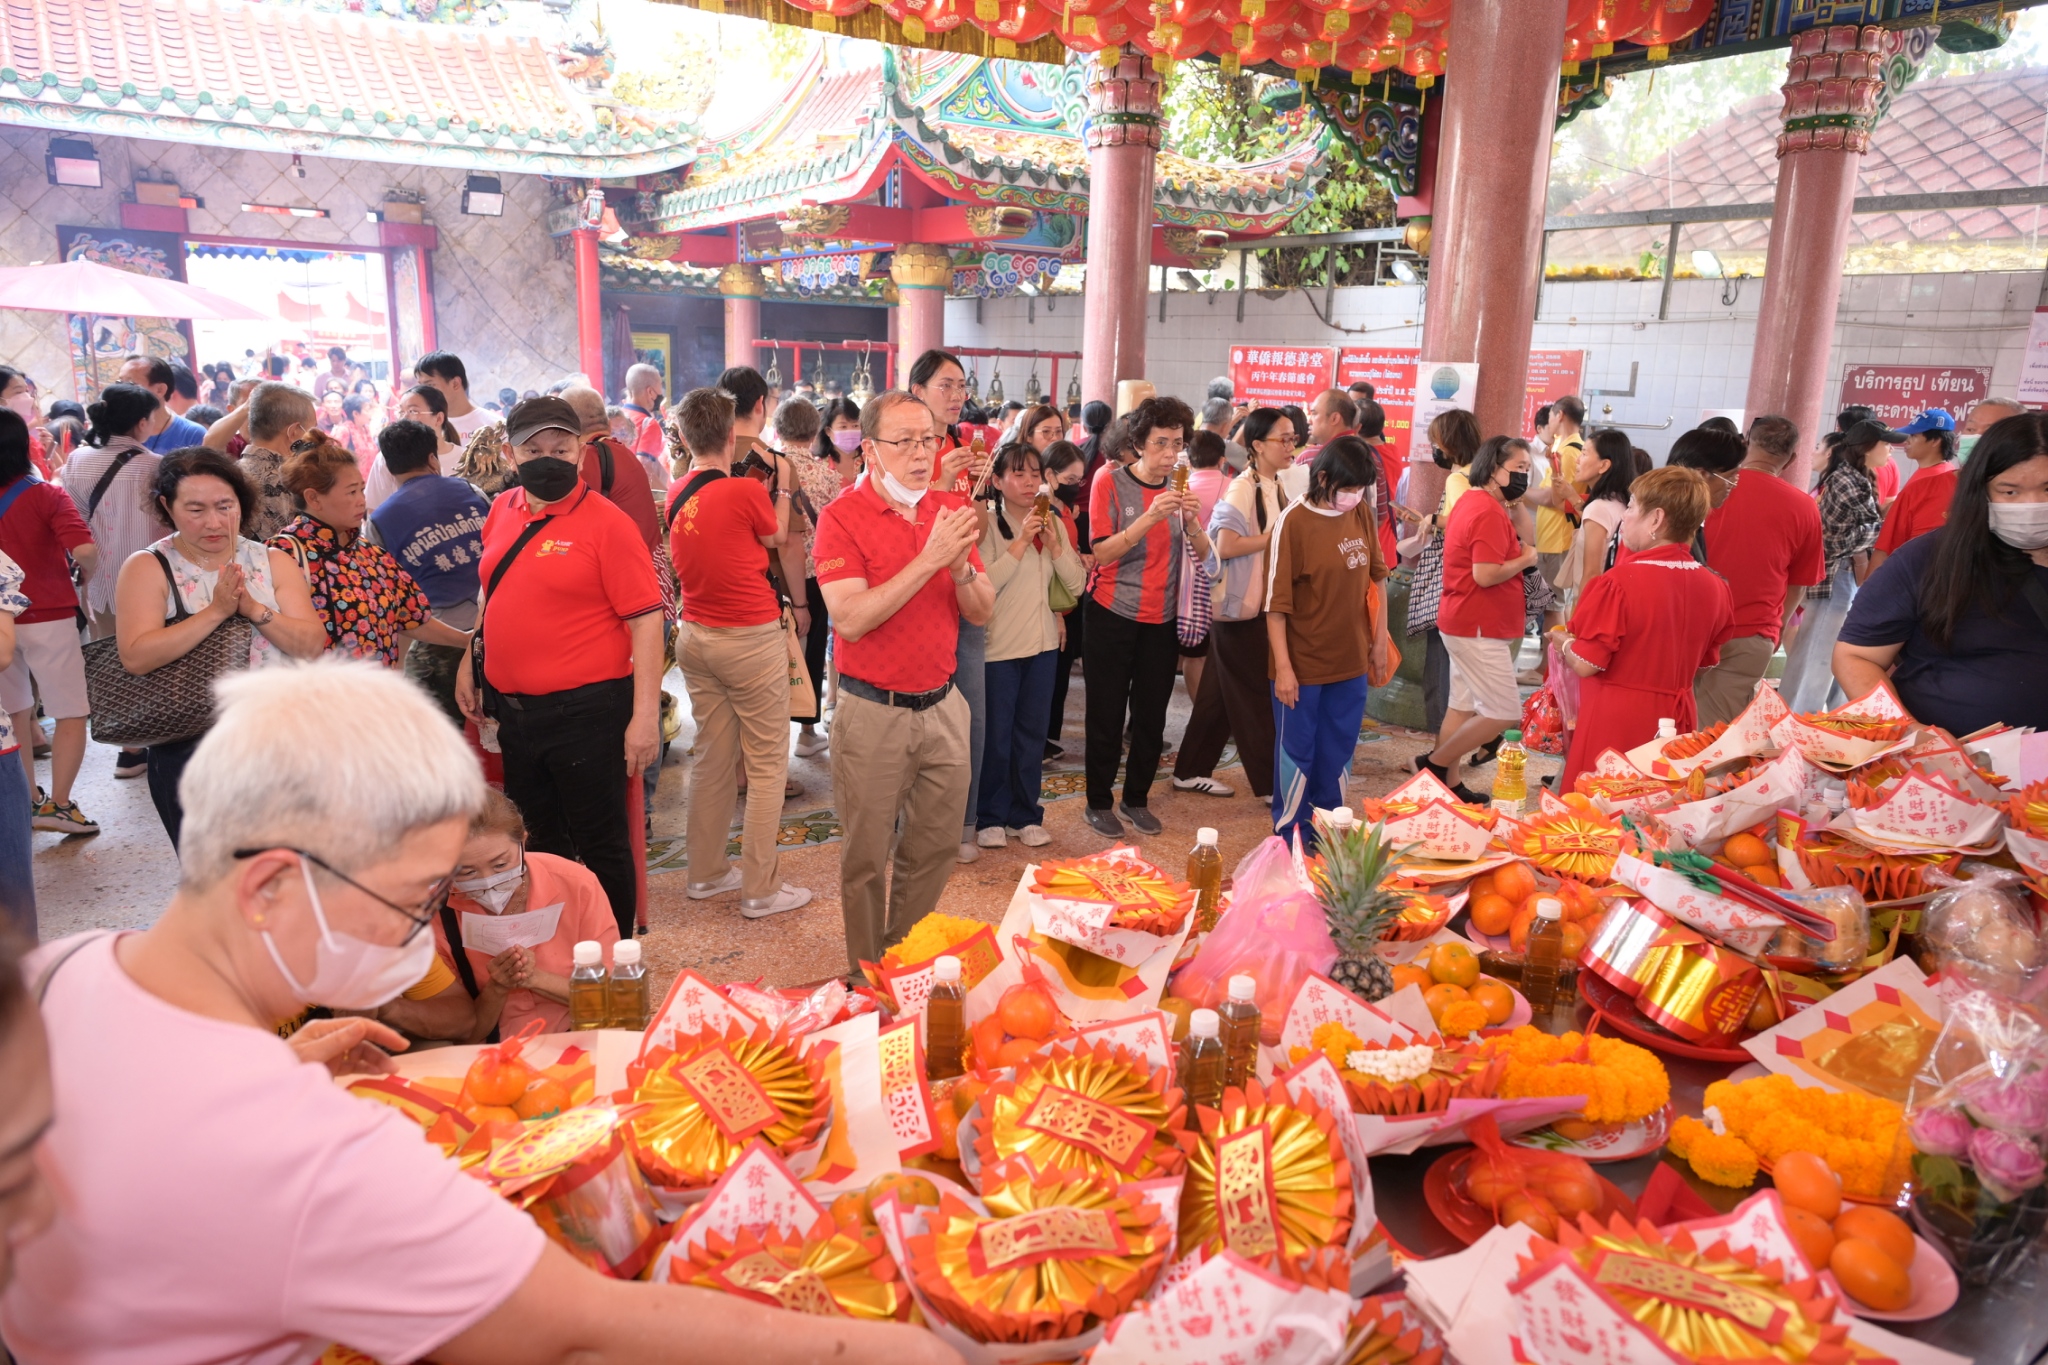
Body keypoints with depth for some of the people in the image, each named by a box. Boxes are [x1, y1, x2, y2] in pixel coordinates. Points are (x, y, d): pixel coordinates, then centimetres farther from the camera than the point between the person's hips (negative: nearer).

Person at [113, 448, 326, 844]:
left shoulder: (274, 562, 5)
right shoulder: (147, 568, -3)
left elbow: (312, 644, -5)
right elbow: (136, 657, -17)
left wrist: (254, 609, -19)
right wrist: (216, 611, -21)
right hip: (190, 751, -2)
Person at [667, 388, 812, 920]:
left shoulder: (676, 497, 4)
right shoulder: (745, 491, -16)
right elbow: (776, 539, 1)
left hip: (695, 635, 7)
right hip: (751, 640, -7)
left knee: (713, 758, 16)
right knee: (767, 765, 2)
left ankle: (707, 873, 26)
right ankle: (760, 889, 7)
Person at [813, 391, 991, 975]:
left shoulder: (947, 512, 6)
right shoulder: (842, 517, -10)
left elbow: (982, 613, 5)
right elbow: (850, 619, -22)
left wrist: (961, 566, -16)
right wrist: (929, 559, -24)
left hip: (943, 706, 5)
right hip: (873, 713, -5)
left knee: (935, 848, 14)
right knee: (867, 856, 9)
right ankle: (867, 973, 27)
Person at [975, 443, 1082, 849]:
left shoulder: (1054, 523, 6)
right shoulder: (988, 523, -10)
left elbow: (1076, 584, 0)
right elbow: (985, 583, -22)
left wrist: (1053, 544, -12)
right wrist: (1021, 541, -23)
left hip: (1043, 644, 5)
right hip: (999, 646, -5)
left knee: (1033, 733, 13)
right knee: (996, 737, 5)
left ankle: (1026, 815, 26)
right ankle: (991, 818, 20)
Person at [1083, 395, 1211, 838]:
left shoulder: (1178, 489, 6)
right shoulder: (1111, 482, -8)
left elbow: (1204, 555, 0)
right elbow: (1101, 553, -17)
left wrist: (1191, 522, -19)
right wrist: (1149, 518, -28)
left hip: (1162, 618, 4)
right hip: (1114, 615, -4)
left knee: (1152, 714, 10)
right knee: (1107, 713, 4)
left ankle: (1137, 798, 25)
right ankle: (1099, 802, 17)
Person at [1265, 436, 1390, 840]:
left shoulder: (1362, 515, 0)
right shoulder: (1294, 521, -16)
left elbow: (1376, 578, 12)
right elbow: (1276, 602, -14)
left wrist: (1380, 639, 11)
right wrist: (1283, 667, -16)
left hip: (1351, 661, 5)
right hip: (1303, 664, -5)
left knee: (1338, 753, 17)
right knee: (1297, 754, 9)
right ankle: (1291, 838, 24)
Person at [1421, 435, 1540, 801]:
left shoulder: (1474, 502, 13)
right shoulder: (1489, 512, -20)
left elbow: (1527, 539, 15)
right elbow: (1486, 575, -27)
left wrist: (1515, 503, 4)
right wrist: (1525, 559, -13)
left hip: (1468, 624, 11)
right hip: (1479, 628, -11)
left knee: (1464, 706, 15)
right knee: (1503, 713, -6)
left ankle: (1449, 783, 21)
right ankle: (1435, 763, 3)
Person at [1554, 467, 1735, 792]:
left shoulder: (1619, 582, -19)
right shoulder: (1715, 587, 1)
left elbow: (1585, 664, -16)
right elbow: (1704, 662, 13)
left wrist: (1564, 642, 4)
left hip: (1614, 725, -6)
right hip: (1676, 722, 6)